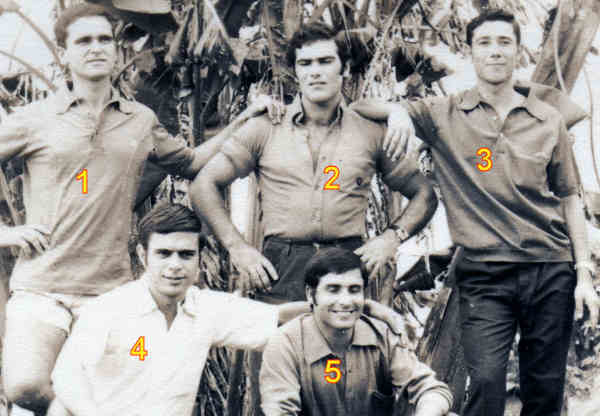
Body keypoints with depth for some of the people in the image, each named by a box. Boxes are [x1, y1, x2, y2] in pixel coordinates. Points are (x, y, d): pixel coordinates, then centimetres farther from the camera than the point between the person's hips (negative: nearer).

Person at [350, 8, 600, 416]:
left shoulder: (548, 120, 10)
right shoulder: (444, 115, 5)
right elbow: (364, 106, 8)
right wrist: (397, 114, -14)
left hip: (551, 272, 2)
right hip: (485, 276, -2)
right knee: (487, 382, -16)